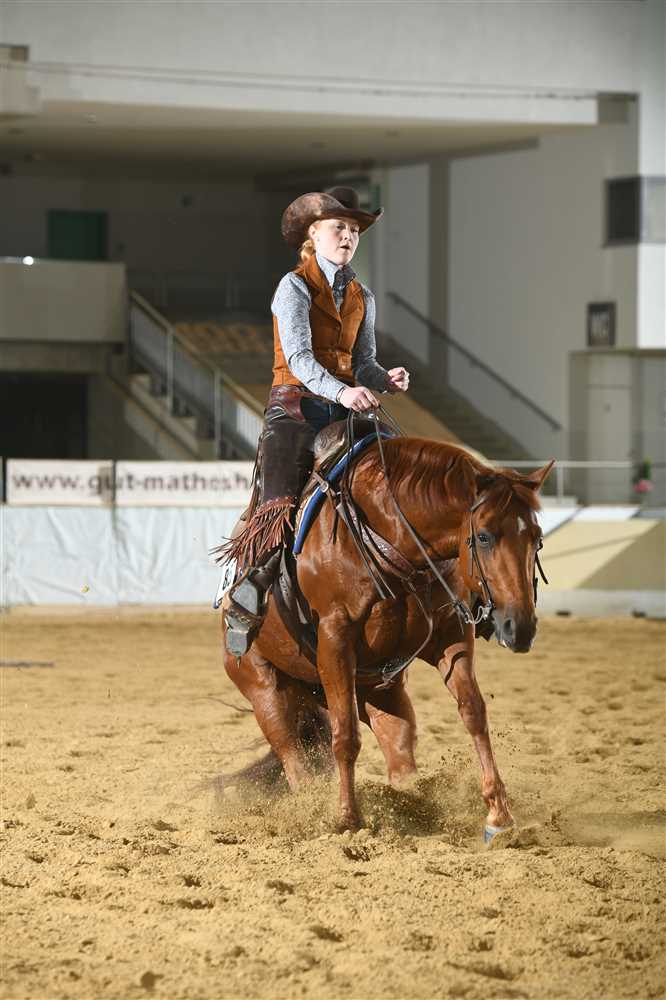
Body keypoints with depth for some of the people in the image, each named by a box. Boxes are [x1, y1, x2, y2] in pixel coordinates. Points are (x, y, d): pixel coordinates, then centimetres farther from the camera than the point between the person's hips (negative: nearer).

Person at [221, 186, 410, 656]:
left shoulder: (362, 296, 15)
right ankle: (244, 603, -8)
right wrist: (341, 390, -34)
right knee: (280, 507, -21)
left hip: (343, 410, 6)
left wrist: (386, 379, -10)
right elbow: (298, 356, -18)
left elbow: (363, 361, 14)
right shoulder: (295, 287, -5)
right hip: (295, 407, -6)